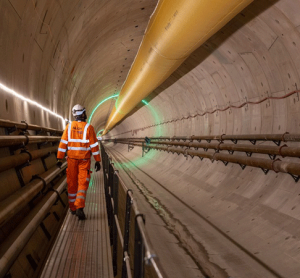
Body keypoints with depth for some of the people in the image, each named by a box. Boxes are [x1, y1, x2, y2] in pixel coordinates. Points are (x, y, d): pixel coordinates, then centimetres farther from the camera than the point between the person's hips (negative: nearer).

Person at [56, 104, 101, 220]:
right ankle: (79, 208, -15)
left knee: (72, 183, 13)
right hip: (84, 160, -2)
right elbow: (94, 145, -8)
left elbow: (63, 143, -2)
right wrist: (97, 161, -2)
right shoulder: (89, 127, -9)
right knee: (83, 183, 0)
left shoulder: (69, 126, -2)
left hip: (72, 159, 3)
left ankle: (73, 208, 24)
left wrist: (59, 158, 2)